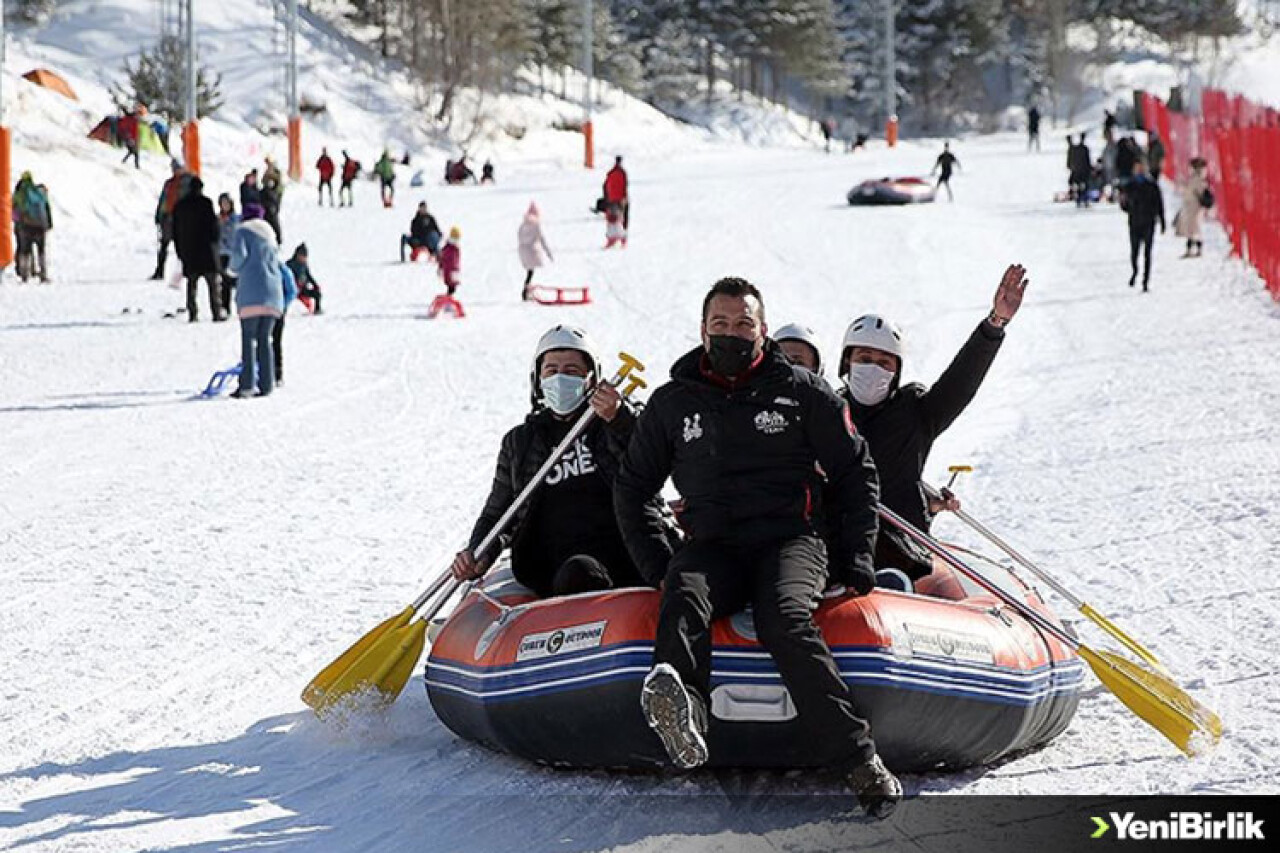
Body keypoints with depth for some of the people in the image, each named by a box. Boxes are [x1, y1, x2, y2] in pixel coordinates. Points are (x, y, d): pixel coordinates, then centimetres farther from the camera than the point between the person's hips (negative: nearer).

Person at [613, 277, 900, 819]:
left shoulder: (801, 392, 11)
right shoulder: (673, 402, 16)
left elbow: (855, 473, 16)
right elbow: (632, 487, 24)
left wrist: (857, 558, 6)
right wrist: (653, 562, 9)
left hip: (789, 540, -1)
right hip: (711, 547, 2)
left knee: (785, 619, -34)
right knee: (683, 600, -35)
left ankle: (861, 762, -41)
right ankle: (682, 718, -65)